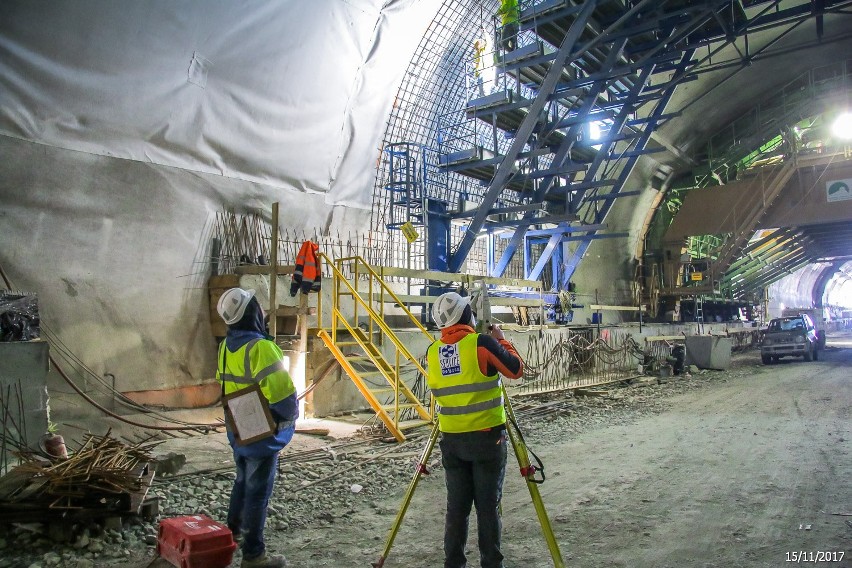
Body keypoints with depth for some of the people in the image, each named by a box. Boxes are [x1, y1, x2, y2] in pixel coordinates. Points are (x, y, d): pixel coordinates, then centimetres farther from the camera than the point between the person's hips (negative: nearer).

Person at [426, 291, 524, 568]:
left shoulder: (432, 352, 2)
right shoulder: (482, 342, -13)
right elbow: (516, 369, -5)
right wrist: (502, 340, 10)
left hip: (451, 440, 4)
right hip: (487, 438, -4)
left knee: (456, 506, 13)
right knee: (488, 505, 7)